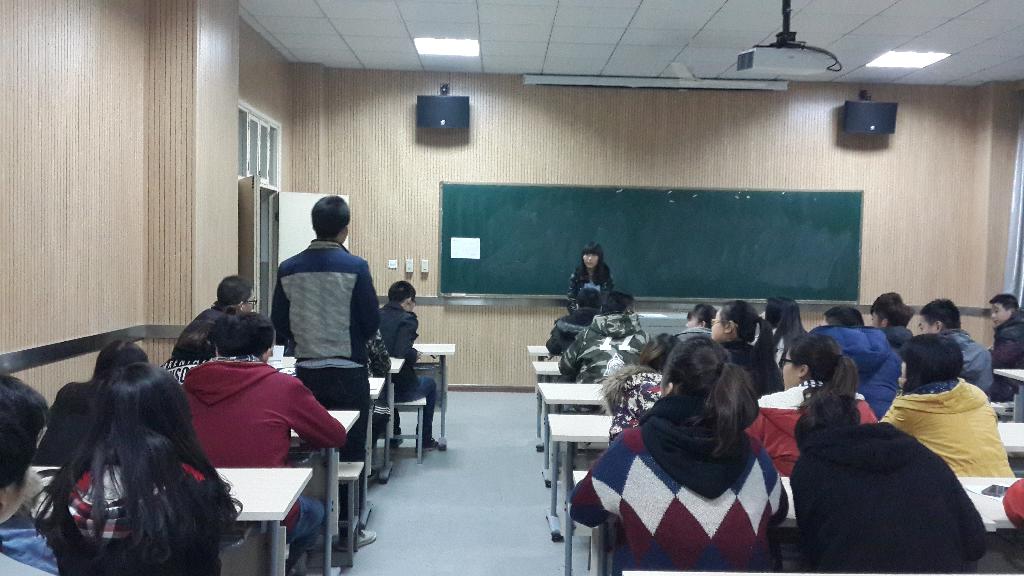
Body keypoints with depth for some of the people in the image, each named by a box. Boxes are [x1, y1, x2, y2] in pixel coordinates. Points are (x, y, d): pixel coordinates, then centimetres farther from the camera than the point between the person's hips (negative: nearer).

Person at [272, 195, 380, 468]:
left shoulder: (288, 269, -1)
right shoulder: (355, 267, -11)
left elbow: (279, 325, 4)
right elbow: (372, 323, -8)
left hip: (306, 372, 4)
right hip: (348, 371, -3)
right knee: (350, 450, 6)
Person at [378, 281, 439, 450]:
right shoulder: (407, 320, -16)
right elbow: (401, 352, -27)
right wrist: (415, 355, -6)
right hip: (401, 389, -5)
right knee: (430, 384, 28)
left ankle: (393, 434, 48)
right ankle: (425, 440, 32)